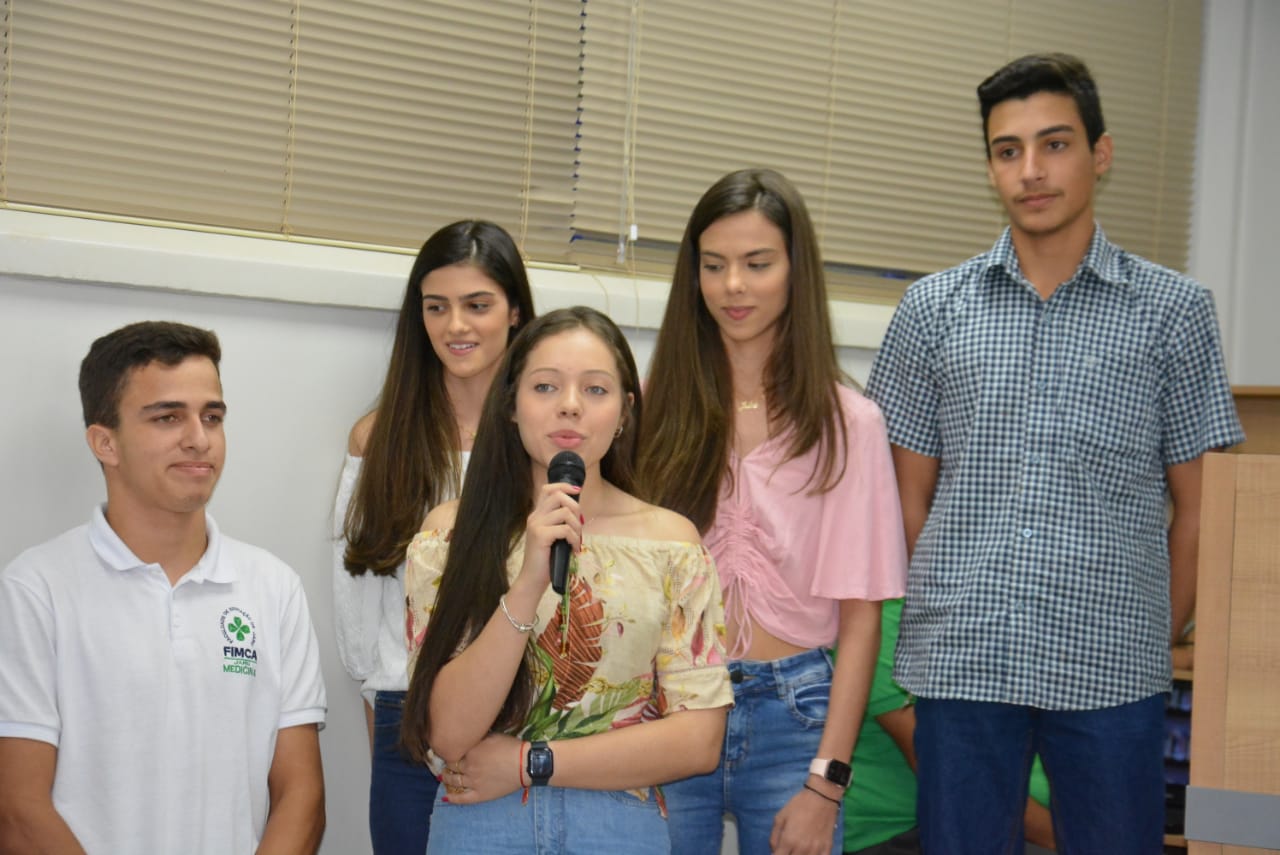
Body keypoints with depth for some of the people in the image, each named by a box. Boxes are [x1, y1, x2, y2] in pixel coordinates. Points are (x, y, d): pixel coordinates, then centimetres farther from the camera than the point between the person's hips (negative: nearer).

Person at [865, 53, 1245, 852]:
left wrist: (1154, 638, 4)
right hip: (961, 665, 1)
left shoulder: (1174, 308, 3)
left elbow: (1196, 508, 6)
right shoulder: (933, 308, 6)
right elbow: (911, 498, 9)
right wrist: (955, 621, 5)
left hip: (1112, 672, -1)